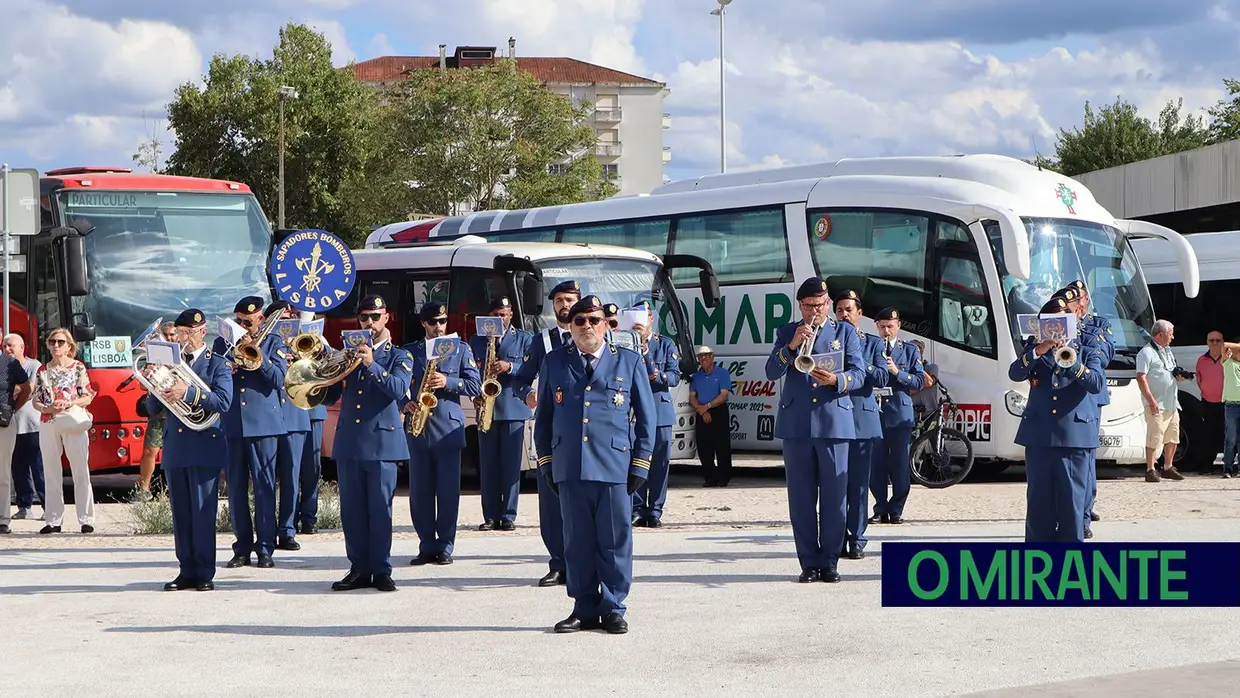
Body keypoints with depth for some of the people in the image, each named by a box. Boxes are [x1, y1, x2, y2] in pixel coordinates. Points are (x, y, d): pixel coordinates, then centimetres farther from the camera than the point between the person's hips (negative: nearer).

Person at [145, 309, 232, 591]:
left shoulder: (217, 364, 3)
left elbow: (223, 401, -14)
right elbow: (153, 409, 13)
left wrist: (187, 393, -24)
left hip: (205, 447, -5)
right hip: (174, 448, 5)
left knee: (203, 512, -6)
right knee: (180, 514, 6)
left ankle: (204, 573, -3)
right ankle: (186, 571, 10)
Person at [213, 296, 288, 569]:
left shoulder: (273, 342, 6)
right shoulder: (222, 343, 13)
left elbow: (278, 379, -6)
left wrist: (255, 352, -14)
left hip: (263, 423, -2)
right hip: (231, 425, 2)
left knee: (264, 487, -2)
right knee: (236, 489, 4)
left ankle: (265, 548, 2)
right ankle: (242, 548, 11)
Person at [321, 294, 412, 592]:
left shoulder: (399, 357, 8)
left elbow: (398, 389, -12)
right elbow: (328, 398, 14)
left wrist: (372, 366, -22)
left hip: (382, 443, -4)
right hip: (348, 442, 4)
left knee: (380, 509, -4)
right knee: (352, 511, 3)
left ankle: (381, 571, 0)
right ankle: (359, 570, 8)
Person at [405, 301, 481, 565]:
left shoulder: (460, 349, 9)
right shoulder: (409, 351, 13)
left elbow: (475, 386, 2)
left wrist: (448, 382, -12)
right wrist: (404, 404, -7)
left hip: (448, 427, -2)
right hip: (417, 430, 2)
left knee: (448, 491, -2)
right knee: (419, 491, 2)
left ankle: (445, 546, 4)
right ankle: (427, 546, 9)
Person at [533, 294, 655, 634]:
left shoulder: (629, 362, 7)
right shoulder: (554, 363, 12)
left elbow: (646, 417, 8)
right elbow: (543, 416, 15)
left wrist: (640, 464, 1)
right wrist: (546, 462, 8)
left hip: (615, 466, -2)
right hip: (569, 469, 2)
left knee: (615, 541, 1)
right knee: (577, 542, 5)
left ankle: (613, 609, 9)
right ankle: (584, 609, 12)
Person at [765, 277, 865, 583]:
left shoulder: (845, 332, 10)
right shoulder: (787, 332, 12)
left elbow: (859, 374, 2)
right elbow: (771, 372, 0)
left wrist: (836, 380, -19)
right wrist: (791, 346, -16)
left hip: (834, 423, -1)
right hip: (796, 424, 1)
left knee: (834, 496, -2)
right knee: (801, 497, 2)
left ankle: (829, 561, 5)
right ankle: (809, 562, 7)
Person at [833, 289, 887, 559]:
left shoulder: (873, 343, 11)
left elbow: (882, 378, -3)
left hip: (863, 420, 0)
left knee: (859, 483, 0)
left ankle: (856, 539, 4)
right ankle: (837, 539, 3)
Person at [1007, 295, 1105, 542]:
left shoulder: (1087, 353, 10)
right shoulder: (1034, 349, 15)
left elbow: (1097, 384, -7)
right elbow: (1015, 374, -3)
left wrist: (1071, 362, -20)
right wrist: (1038, 352, -18)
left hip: (1074, 436, -2)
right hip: (1038, 436, 2)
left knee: (1071, 501, -3)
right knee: (1039, 502, 3)